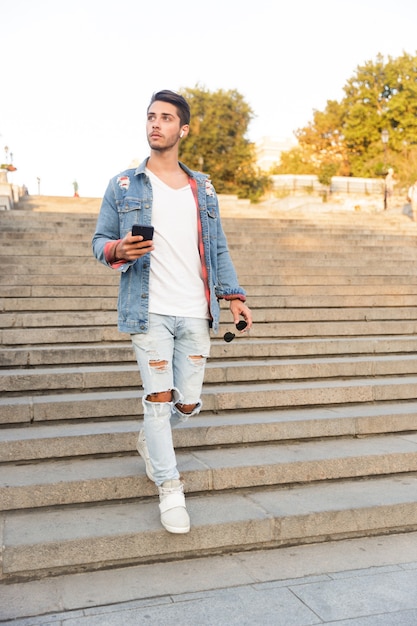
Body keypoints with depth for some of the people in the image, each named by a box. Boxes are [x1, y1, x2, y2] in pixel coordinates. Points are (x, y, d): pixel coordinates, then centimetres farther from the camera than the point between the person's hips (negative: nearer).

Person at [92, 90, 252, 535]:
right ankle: (169, 488, 13)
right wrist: (119, 251, -19)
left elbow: (218, 249, 15)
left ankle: (149, 439, 39)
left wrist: (234, 297, 4)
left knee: (188, 403, 7)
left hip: (195, 314, 3)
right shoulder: (123, 186, 4)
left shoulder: (203, 189, 13)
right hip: (149, 311, -3)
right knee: (159, 398, -4)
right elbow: (100, 240, 5)